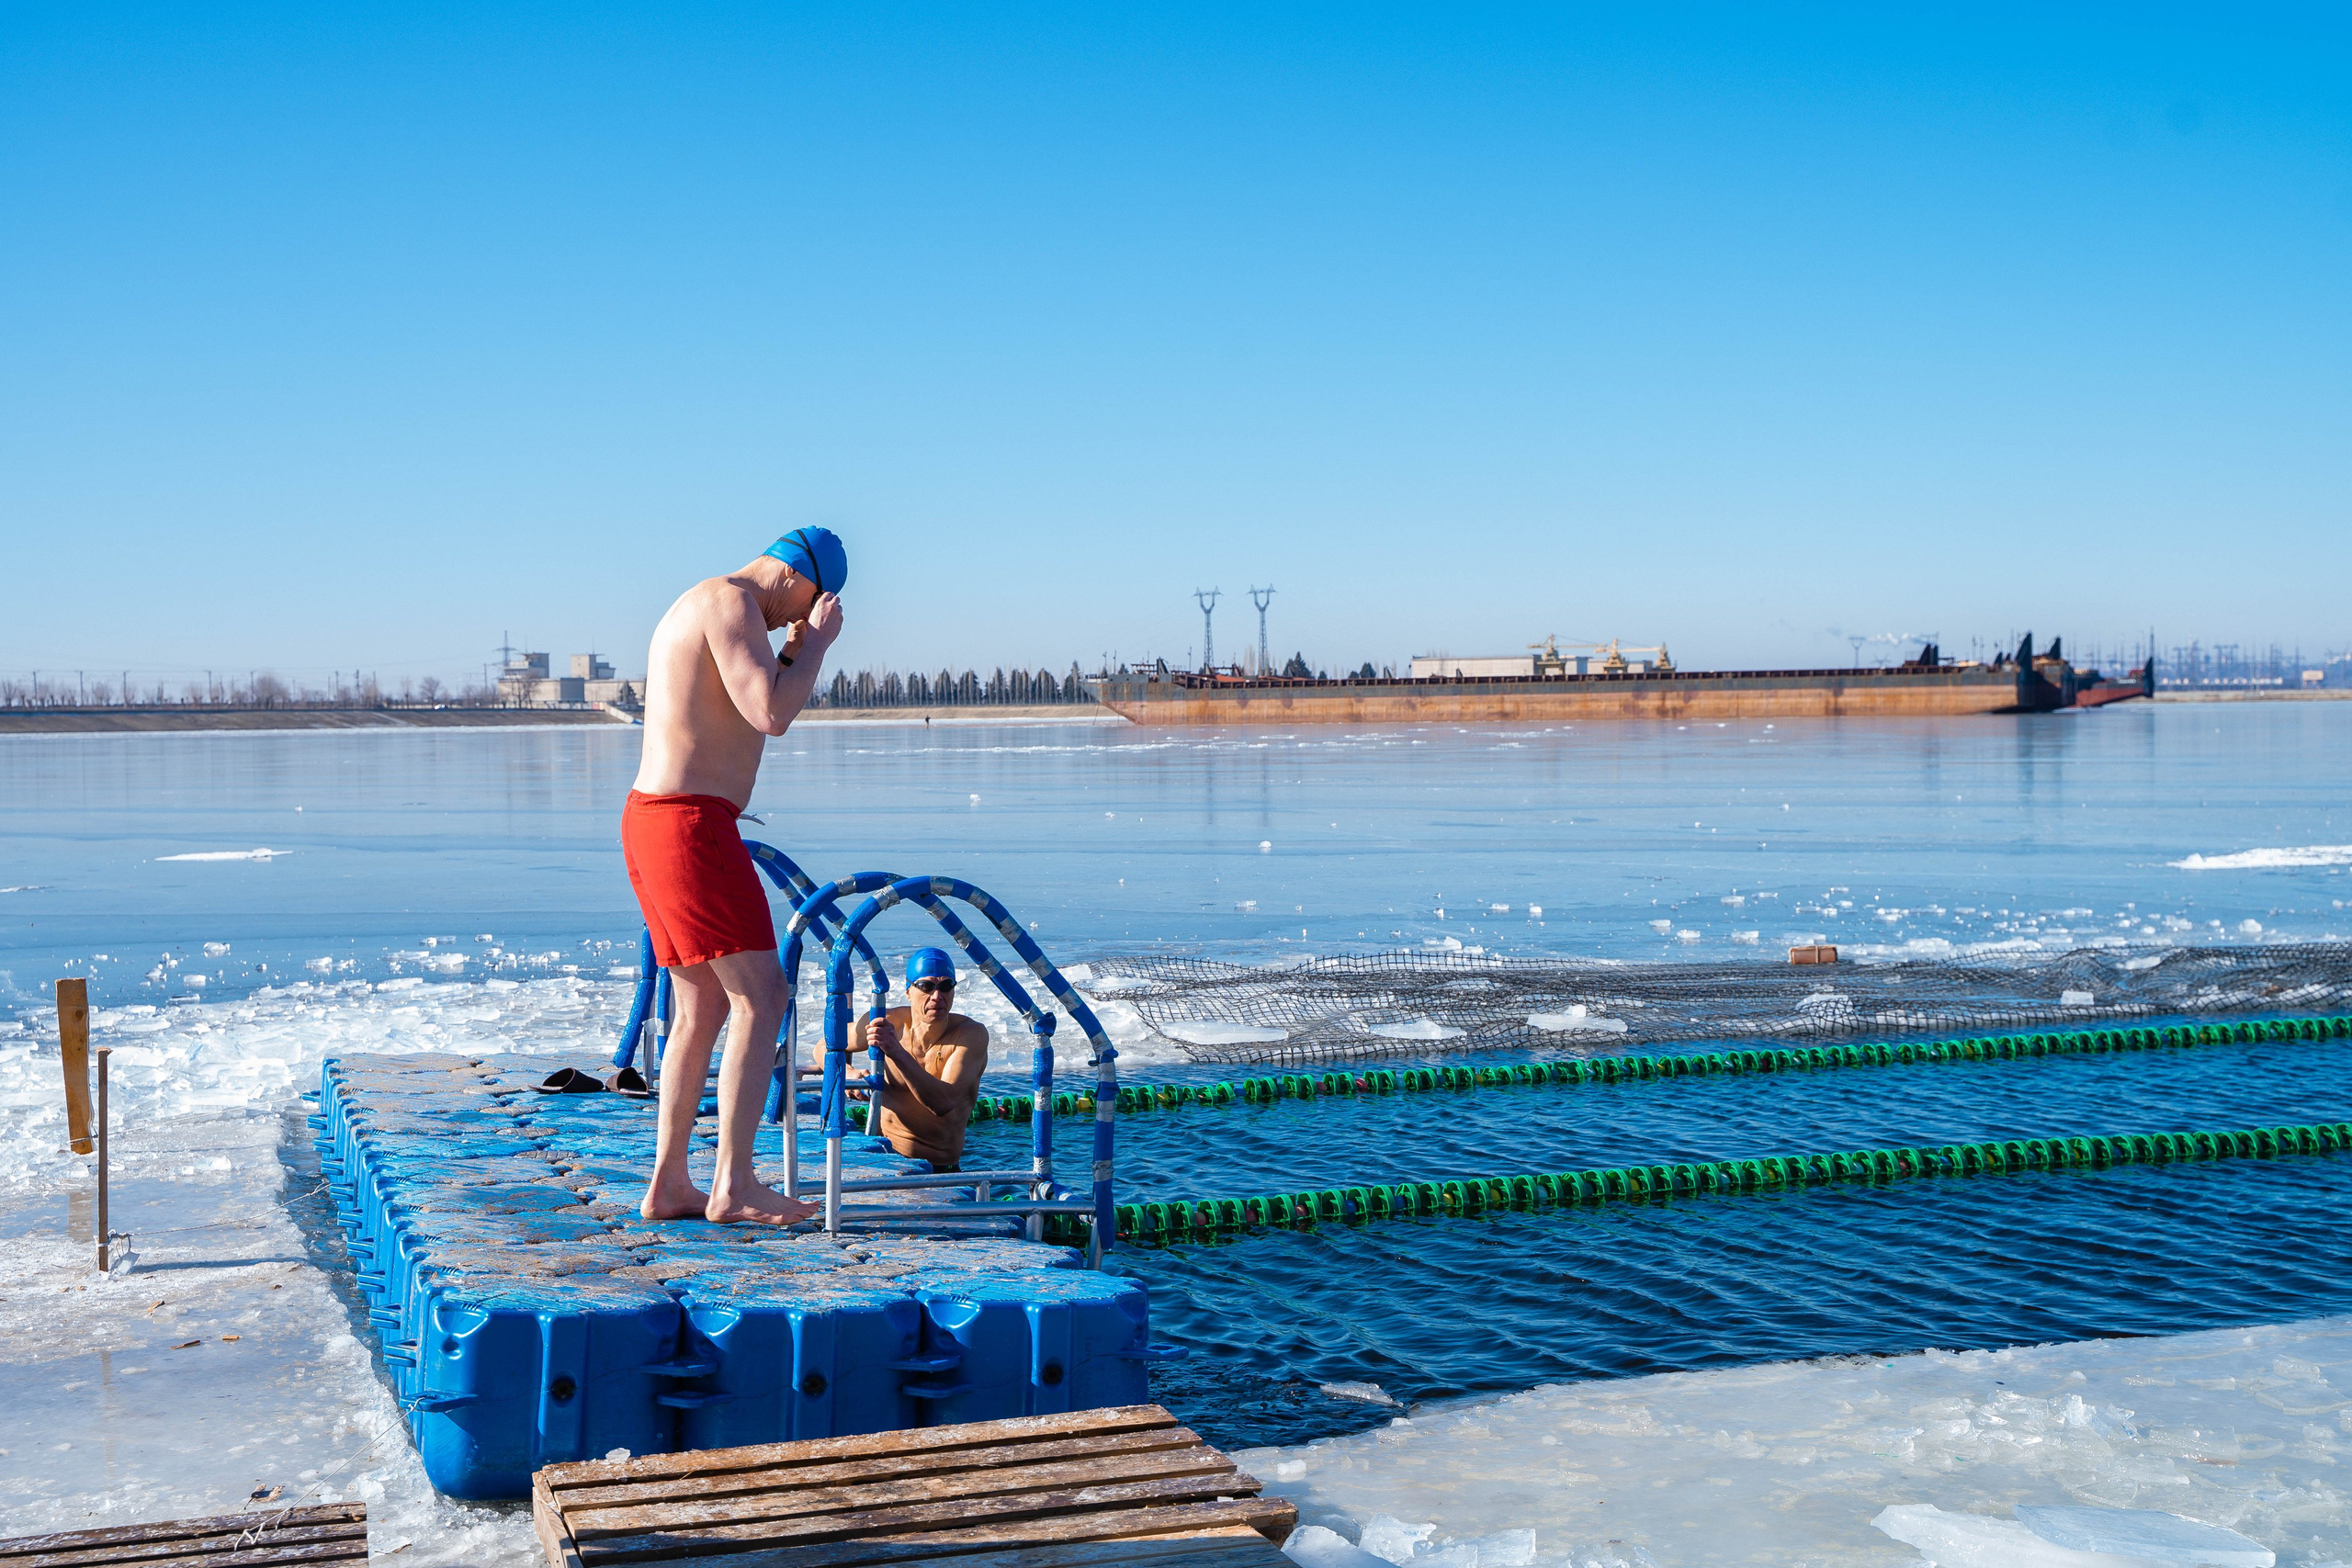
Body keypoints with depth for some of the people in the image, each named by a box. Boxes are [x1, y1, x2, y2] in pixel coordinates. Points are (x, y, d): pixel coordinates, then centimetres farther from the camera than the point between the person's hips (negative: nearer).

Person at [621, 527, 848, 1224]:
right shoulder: (731, 601, -11)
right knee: (761, 998, -7)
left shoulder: (698, 612, 22)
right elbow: (772, 717, -20)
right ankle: (735, 1185, -7)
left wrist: (794, 650, 23)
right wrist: (817, 641, -5)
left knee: (703, 1008, 14)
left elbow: (748, 728, 30)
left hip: (654, 825, 11)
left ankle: (667, 1185, 14)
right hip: (691, 826, -11)